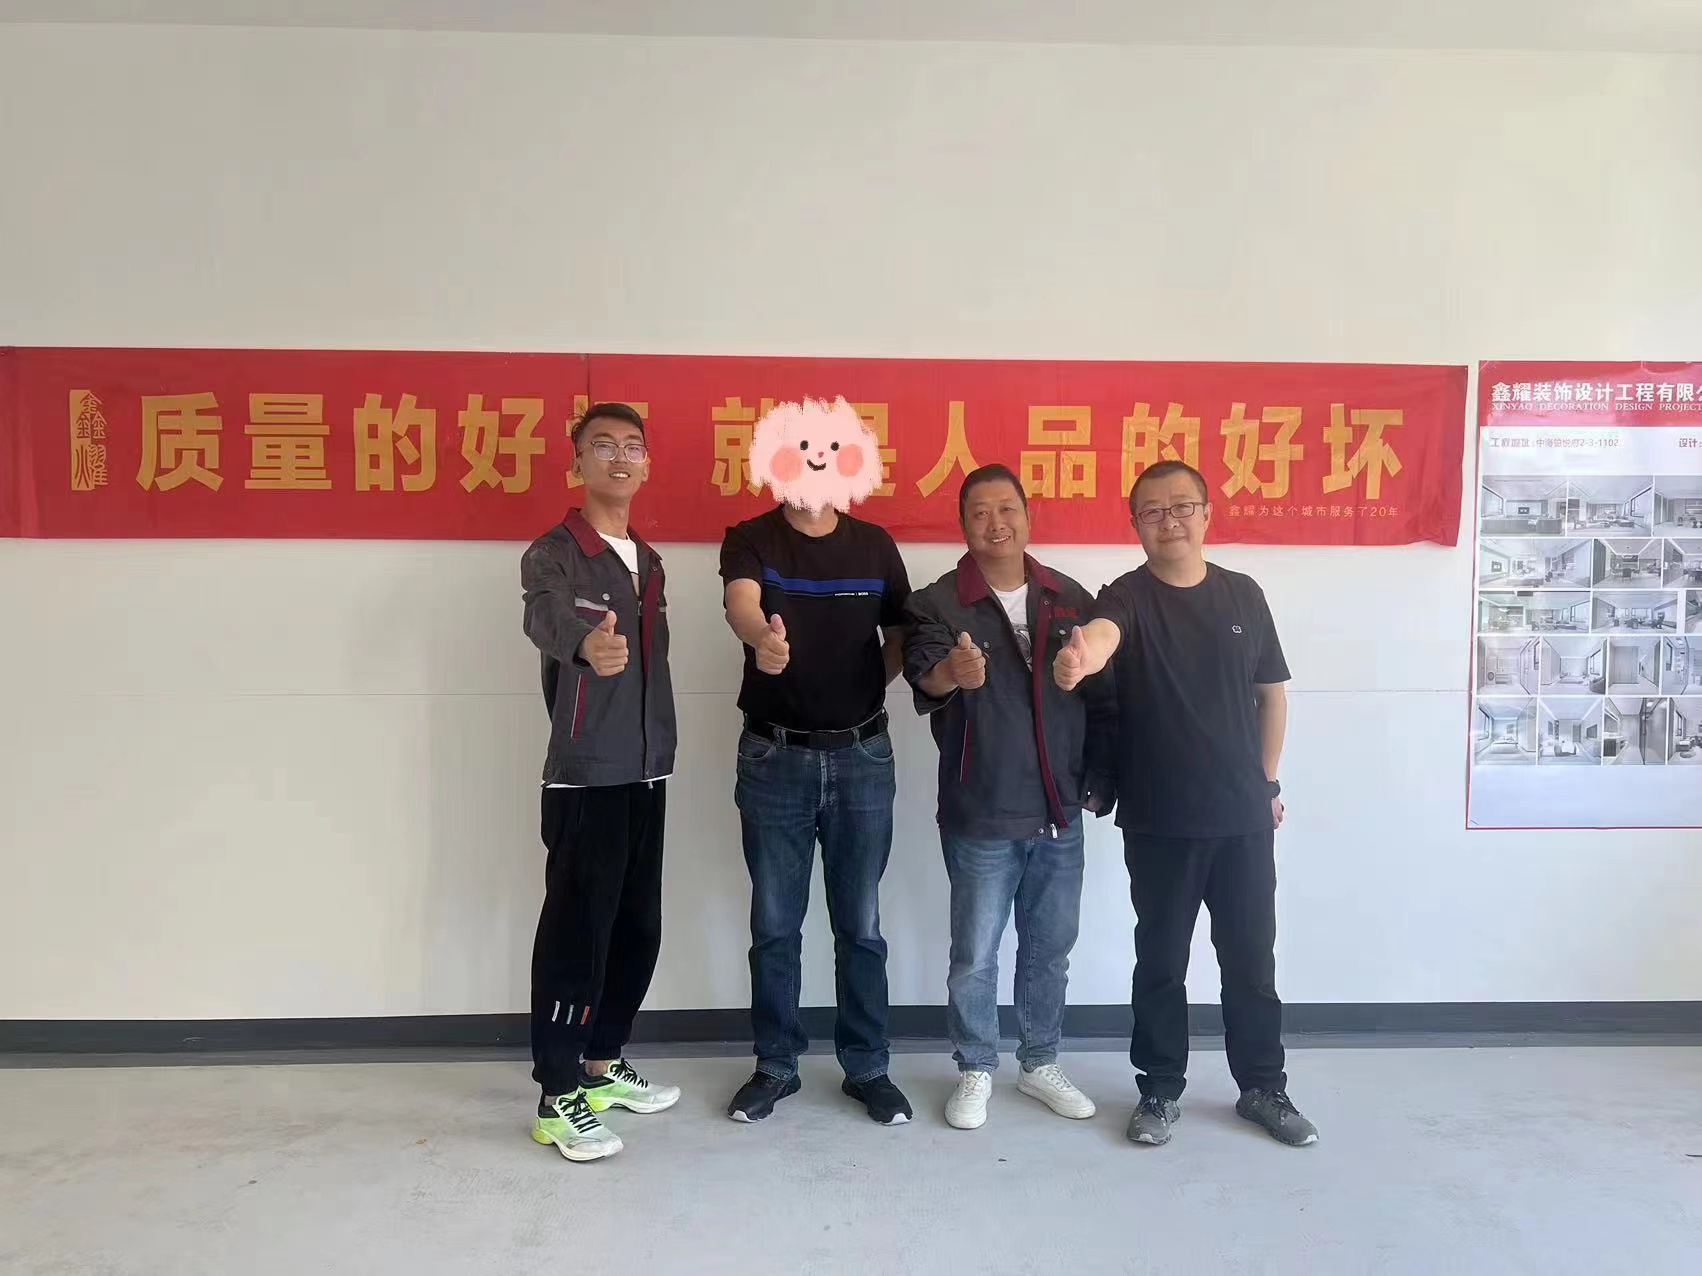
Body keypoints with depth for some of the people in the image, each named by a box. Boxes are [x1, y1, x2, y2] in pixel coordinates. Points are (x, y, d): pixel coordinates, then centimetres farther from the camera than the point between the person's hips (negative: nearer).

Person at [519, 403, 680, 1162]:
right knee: (575, 933, -1)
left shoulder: (649, 563, 14)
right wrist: (585, 644, -56)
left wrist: (659, 752, 13)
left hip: (646, 773, 8)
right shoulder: (554, 554, -10)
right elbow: (546, 618, -34)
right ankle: (558, 1099, 13)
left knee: (638, 929, 14)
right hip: (584, 778, -7)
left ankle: (603, 1066, 31)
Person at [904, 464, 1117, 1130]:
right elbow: (923, 674, -28)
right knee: (975, 955, 8)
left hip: (1060, 813, 4)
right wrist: (951, 673, -50)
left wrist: (1102, 778, 5)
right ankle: (976, 1071, 28)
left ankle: (1040, 1063, 36)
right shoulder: (937, 604, -8)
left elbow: (1102, 697, 10)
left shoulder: (1070, 598, 4)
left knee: (1050, 948, 16)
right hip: (981, 817, -3)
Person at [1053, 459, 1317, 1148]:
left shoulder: (1243, 594, 3)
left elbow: (1272, 692, 12)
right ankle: (1160, 1089, 27)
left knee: (1252, 959, 13)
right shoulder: (1129, 595, -9)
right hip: (1159, 819, -2)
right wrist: (1080, 654, -57)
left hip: (1243, 815, 3)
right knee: (1161, 961, 10)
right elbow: (1101, 632, -34)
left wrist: (1267, 782, 10)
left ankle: (1264, 1087, 31)